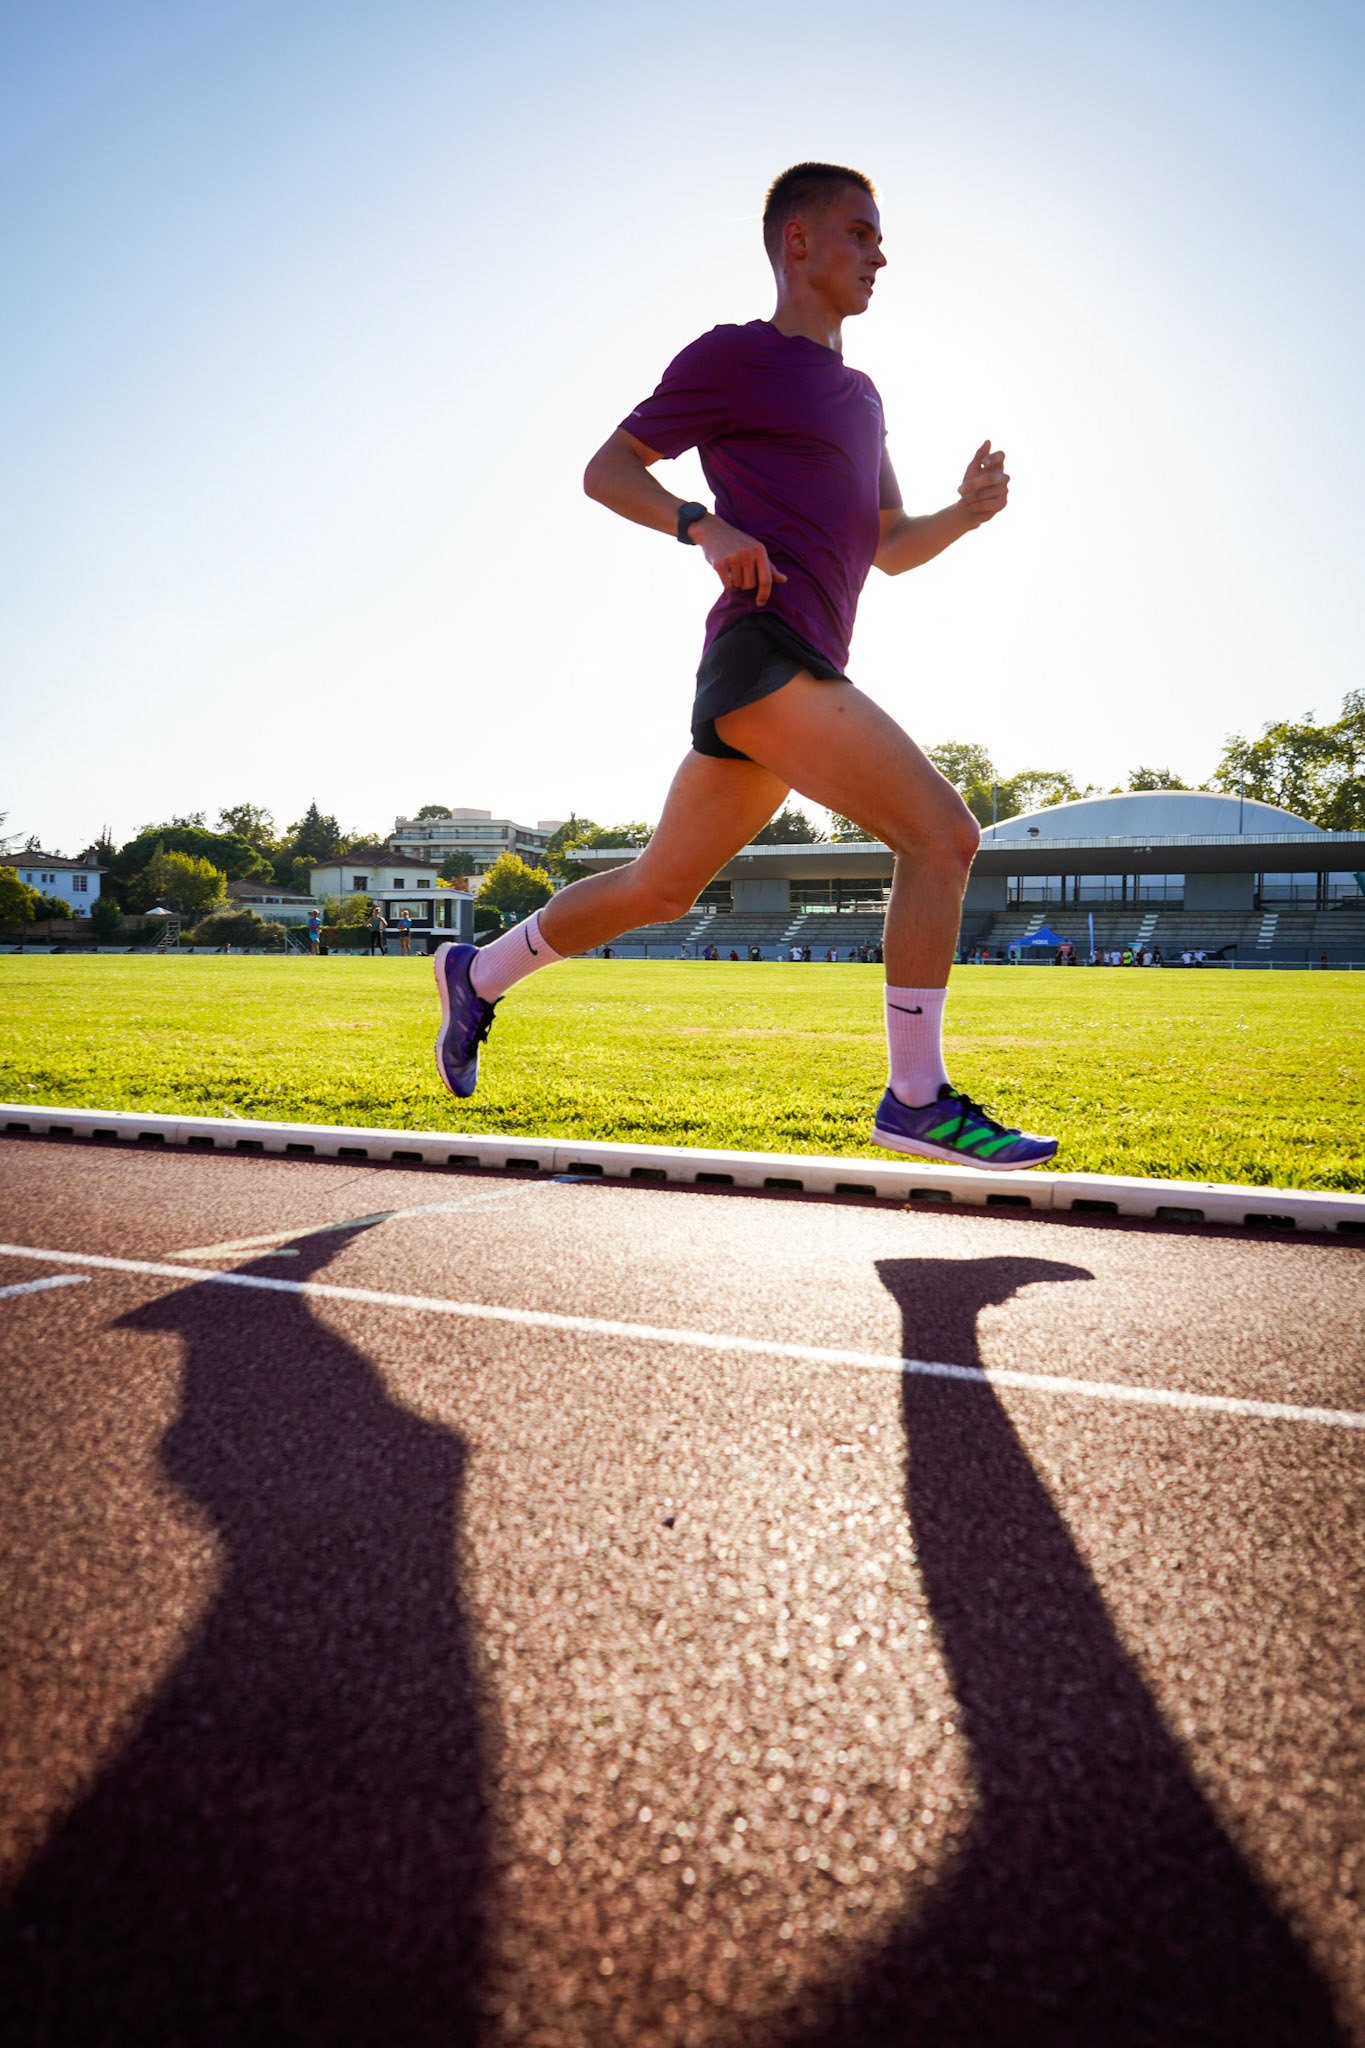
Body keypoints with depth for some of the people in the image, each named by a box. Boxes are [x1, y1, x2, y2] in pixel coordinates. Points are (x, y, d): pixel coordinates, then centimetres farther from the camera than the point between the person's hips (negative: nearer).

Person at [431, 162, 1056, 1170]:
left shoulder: (859, 394, 28)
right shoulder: (733, 356, 4)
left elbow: (892, 548, 28)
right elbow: (606, 469, 2)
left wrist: (970, 509, 8)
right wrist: (705, 524, -16)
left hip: (800, 675, 9)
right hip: (764, 654, -9)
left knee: (662, 887, 14)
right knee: (943, 831, -16)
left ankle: (480, 973, 30)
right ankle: (918, 1097, -11)